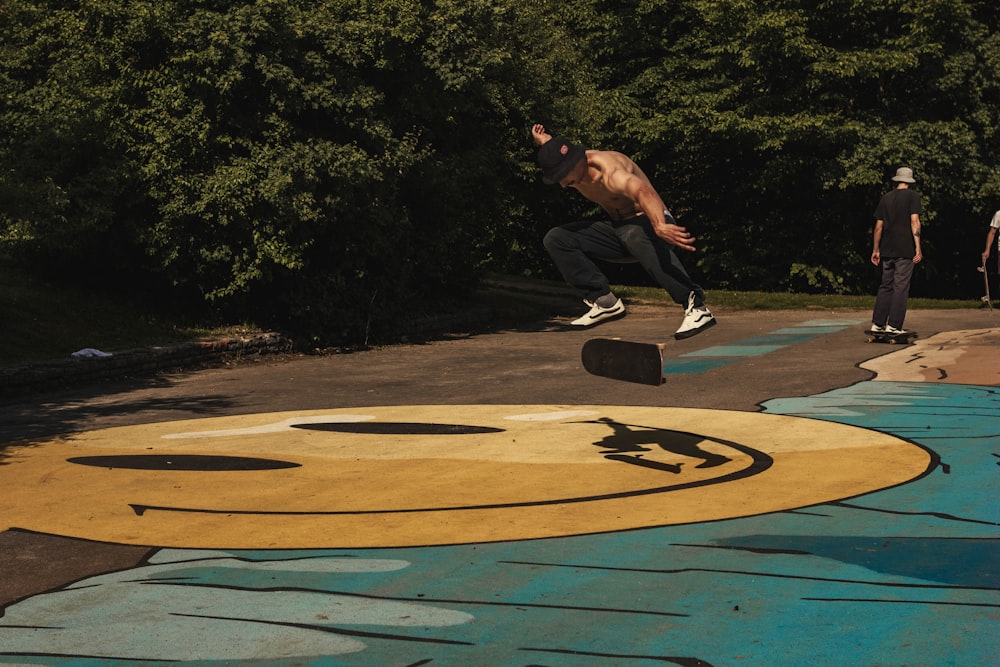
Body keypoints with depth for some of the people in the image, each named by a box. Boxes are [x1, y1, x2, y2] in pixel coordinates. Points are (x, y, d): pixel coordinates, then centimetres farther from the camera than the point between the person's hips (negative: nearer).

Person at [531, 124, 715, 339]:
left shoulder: (606, 170, -28)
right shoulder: (570, 169, -1)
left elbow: (644, 192, -49)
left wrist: (660, 226, -68)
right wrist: (546, 145, 8)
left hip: (647, 222, -8)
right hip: (617, 227, 8)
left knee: (635, 235, -45)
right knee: (555, 239, -3)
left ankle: (695, 307, -50)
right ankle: (604, 301, -4)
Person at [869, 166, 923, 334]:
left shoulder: (886, 197, 11)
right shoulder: (913, 196, -2)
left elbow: (879, 226, 12)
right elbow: (914, 221, -12)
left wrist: (876, 249, 17)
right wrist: (918, 247, -13)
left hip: (887, 249, 5)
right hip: (905, 250, -4)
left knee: (885, 286, 10)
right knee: (901, 287, -2)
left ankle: (877, 323, 7)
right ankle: (894, 325, -5)